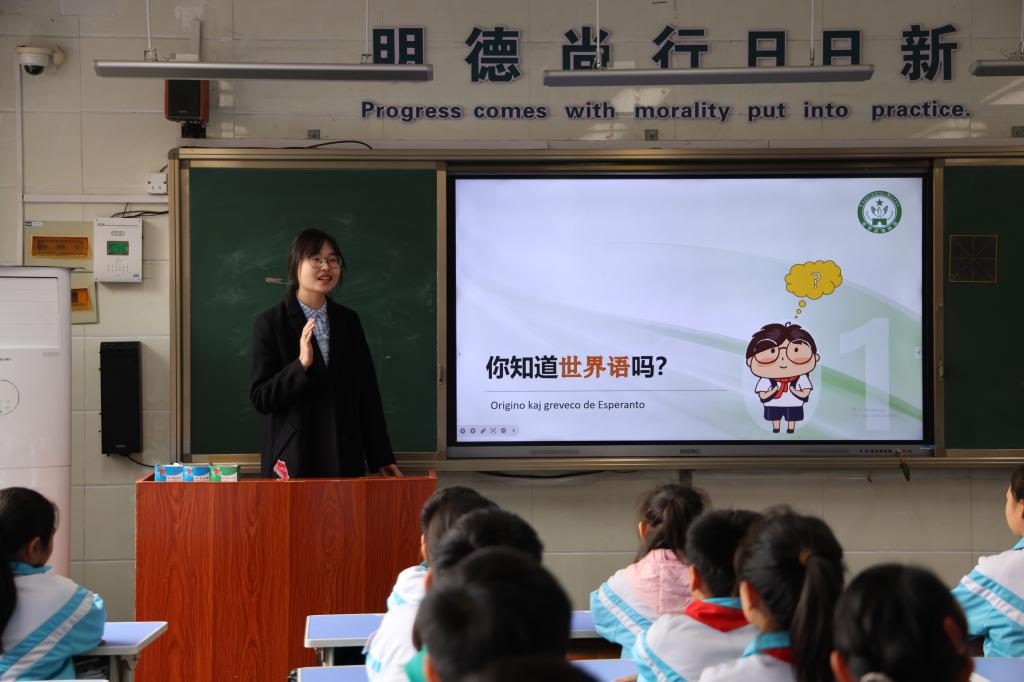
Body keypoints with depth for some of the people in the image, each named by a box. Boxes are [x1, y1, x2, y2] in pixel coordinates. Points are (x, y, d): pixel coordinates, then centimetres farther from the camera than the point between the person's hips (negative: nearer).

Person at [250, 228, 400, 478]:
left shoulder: (349, 321, 10)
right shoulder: (271, 323, -3)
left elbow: (368, 393, 11)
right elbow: (260, 399, -8)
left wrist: (381, 458, 9)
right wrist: (301, 364, -22)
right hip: (293, 462, -4)